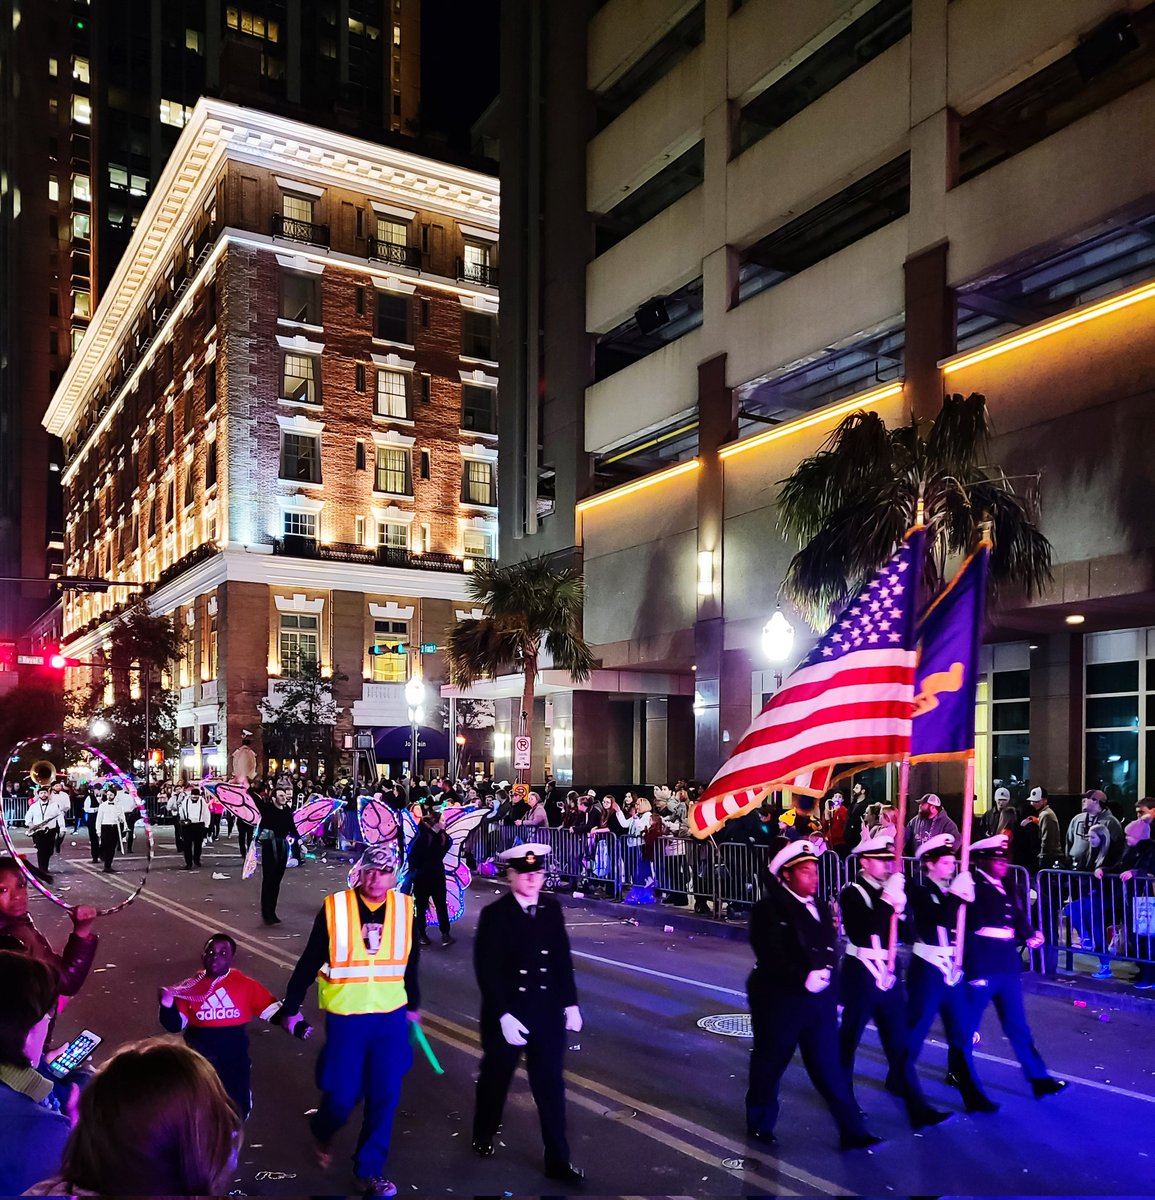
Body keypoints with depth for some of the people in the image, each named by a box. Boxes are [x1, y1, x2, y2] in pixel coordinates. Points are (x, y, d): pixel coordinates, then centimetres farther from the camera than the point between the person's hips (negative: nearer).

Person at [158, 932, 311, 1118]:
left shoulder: (246, 985, -6)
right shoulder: (191, 987, -4)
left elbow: (272, 1008, -6)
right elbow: (175, 1026, -2)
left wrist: (297, 1025, -20)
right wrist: (168, 1006, -22)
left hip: (234, 1058, 0)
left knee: (238, 1112, 2)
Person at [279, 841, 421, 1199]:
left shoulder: (405, 908, -3)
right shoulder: (335, 908, -10)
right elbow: (309, 963, -1)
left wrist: (413, 1005, 20)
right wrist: (292, 1007, 4)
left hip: (390, 1018, 2)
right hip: (345, 1019, -2)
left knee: (384, 1097, 4)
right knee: (343, 1096, 6)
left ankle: (370, 1170, 23)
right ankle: (321, 1131, 40)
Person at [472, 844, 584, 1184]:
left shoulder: (552, 909, -1)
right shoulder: (494, 914, -13)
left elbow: (562, 959, 5)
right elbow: (487, 971, -15)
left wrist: (571, 1003, 4)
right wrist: (504, 1015, -19)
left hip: (548, 1014, 3)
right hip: (506, 1015, -3)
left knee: (551, 1086, 8)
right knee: (495, 1080, 18)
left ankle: (558, 1160, 21)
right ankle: (484, 1135, 44)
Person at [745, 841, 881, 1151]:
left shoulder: (821, 907, 8)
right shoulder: (769, 909, -14)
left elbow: (829, 953, 13)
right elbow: (771, 957, -21)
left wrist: (825, 977, 8)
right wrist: (803, 978, -25)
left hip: (819, 999, 5)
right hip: (779, 1000, -5)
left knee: (829, 1066, 7)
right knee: (770, 1064, 11)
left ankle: (852, 1131, 12)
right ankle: (760, 1124, 30)